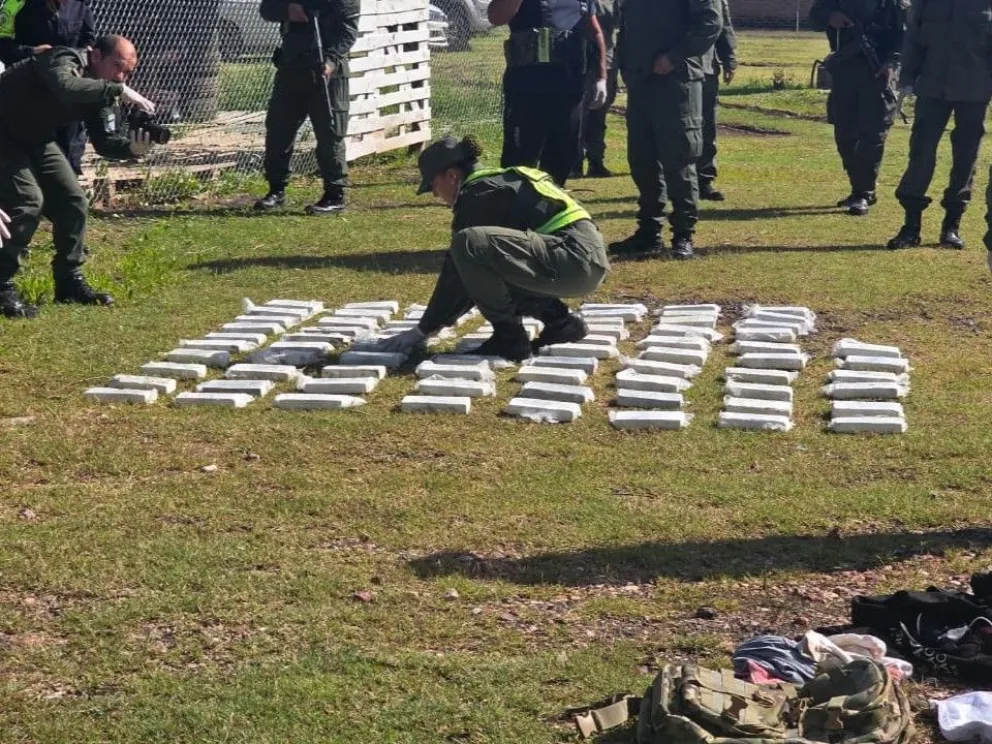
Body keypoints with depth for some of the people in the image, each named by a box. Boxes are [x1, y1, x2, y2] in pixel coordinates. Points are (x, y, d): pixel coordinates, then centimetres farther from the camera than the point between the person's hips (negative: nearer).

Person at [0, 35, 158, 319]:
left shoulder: (99, 92, -1)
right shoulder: (64, 61, -25)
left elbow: (105, 141, -7)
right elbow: (66, 87, -49)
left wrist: (133, 148, -27)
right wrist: (119, 91, -47)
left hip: (36, 141, 9)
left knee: (72, 201, 3)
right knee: (29, 202, -22)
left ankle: (69, 281, 15)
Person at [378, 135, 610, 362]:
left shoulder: (478, 194, -6)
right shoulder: (498, 182, 23)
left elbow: (456, 270, -6)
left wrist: (424, 329, 1)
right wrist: (442, 318, 32)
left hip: (574, 258, -10)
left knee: (468, 244, -20)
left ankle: (509, 336, -9)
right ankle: (559, 320, 15)